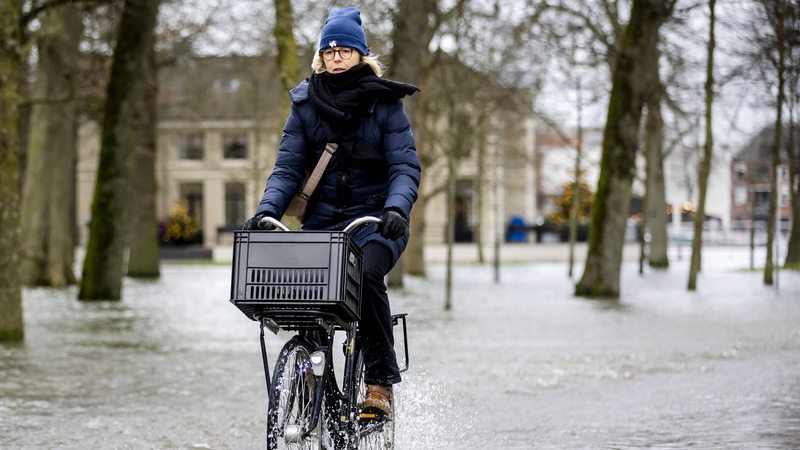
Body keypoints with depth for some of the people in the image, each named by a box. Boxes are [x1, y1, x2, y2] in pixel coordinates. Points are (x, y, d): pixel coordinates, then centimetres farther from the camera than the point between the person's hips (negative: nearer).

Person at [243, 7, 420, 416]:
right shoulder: (306, 103, 8)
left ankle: (380, 381, -21)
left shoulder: (384, 103, 0)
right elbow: (287, 167, 3)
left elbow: (405, 166, -7)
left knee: (366, 275, -31)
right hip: (321, 221, 3)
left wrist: (396, 209, -27)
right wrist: (266, 211, -14)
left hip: (374, 218, -3)